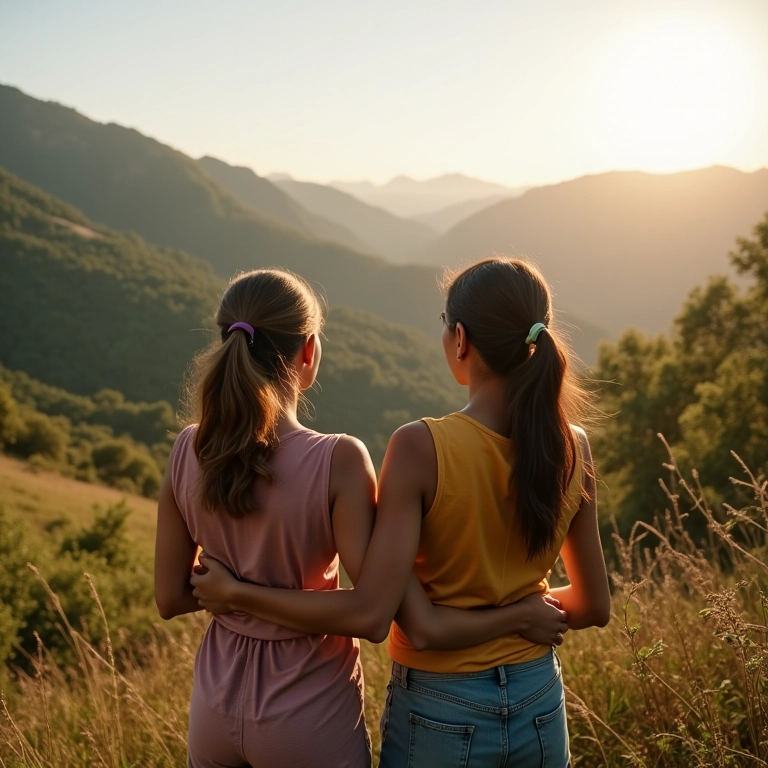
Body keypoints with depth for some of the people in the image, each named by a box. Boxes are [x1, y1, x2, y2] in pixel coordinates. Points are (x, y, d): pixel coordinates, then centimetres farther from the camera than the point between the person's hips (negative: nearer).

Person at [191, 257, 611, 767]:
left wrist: (236, 593, -14)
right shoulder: (572, 449, -8)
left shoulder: (421, 448, -23)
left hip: (441, 715, -4)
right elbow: (595, 606, 1)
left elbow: (370, 615, -24)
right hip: (541, 707, 4)